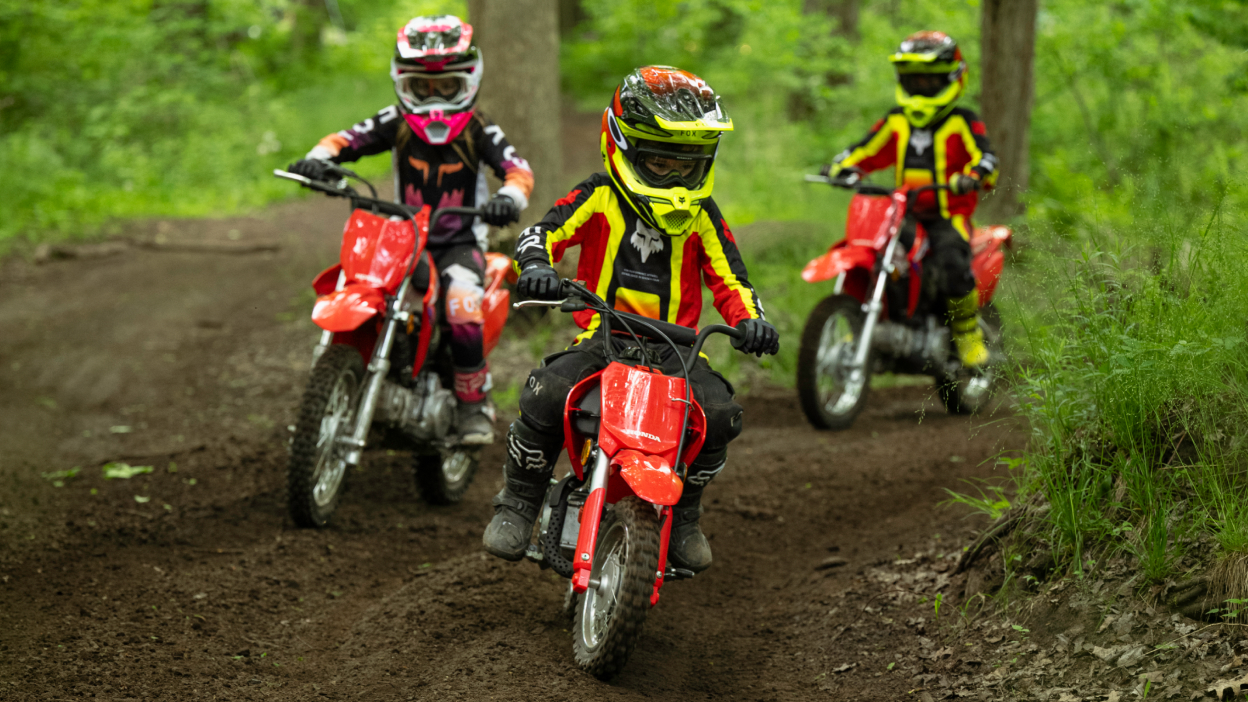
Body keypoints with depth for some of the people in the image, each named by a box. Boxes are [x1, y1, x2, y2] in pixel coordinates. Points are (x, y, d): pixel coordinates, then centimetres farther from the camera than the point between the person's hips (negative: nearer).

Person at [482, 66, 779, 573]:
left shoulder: (702, 214, 10)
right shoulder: (600, 196, 2)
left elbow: (728, 278, 9)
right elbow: (545, 232, -9)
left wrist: (750, 321, -13)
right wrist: (535, 266, -33)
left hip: (675, 344, 2)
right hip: (601, 336, -2)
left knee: (719, 416, -25)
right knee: (546, 397, -30)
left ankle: (683, 515, 2)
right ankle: (518, 504, -7)